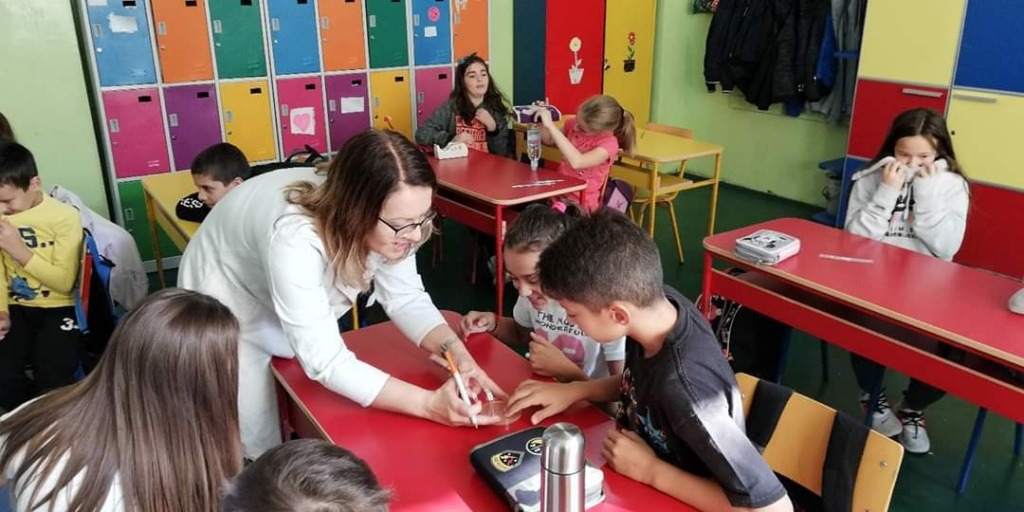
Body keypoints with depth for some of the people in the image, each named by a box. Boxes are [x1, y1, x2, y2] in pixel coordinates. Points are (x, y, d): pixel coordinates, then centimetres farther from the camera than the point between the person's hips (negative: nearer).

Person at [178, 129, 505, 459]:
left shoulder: (389, 223, -24)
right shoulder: (293, 238, -43)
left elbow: (407, 299, -16)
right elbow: (324, 361, -41)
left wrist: (457, 354, -33)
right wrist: (429, 403, -46)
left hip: (305, 318, 5)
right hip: (228, 316, -5)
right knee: (266, 451, 3)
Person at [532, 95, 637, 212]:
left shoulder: (609, 144, -18)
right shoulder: (574, 123, -1)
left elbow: (576, 162, -36)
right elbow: (549, 140, 17)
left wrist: (550, 125, -33)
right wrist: (541, 122, -6)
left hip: (580, 203, -6)